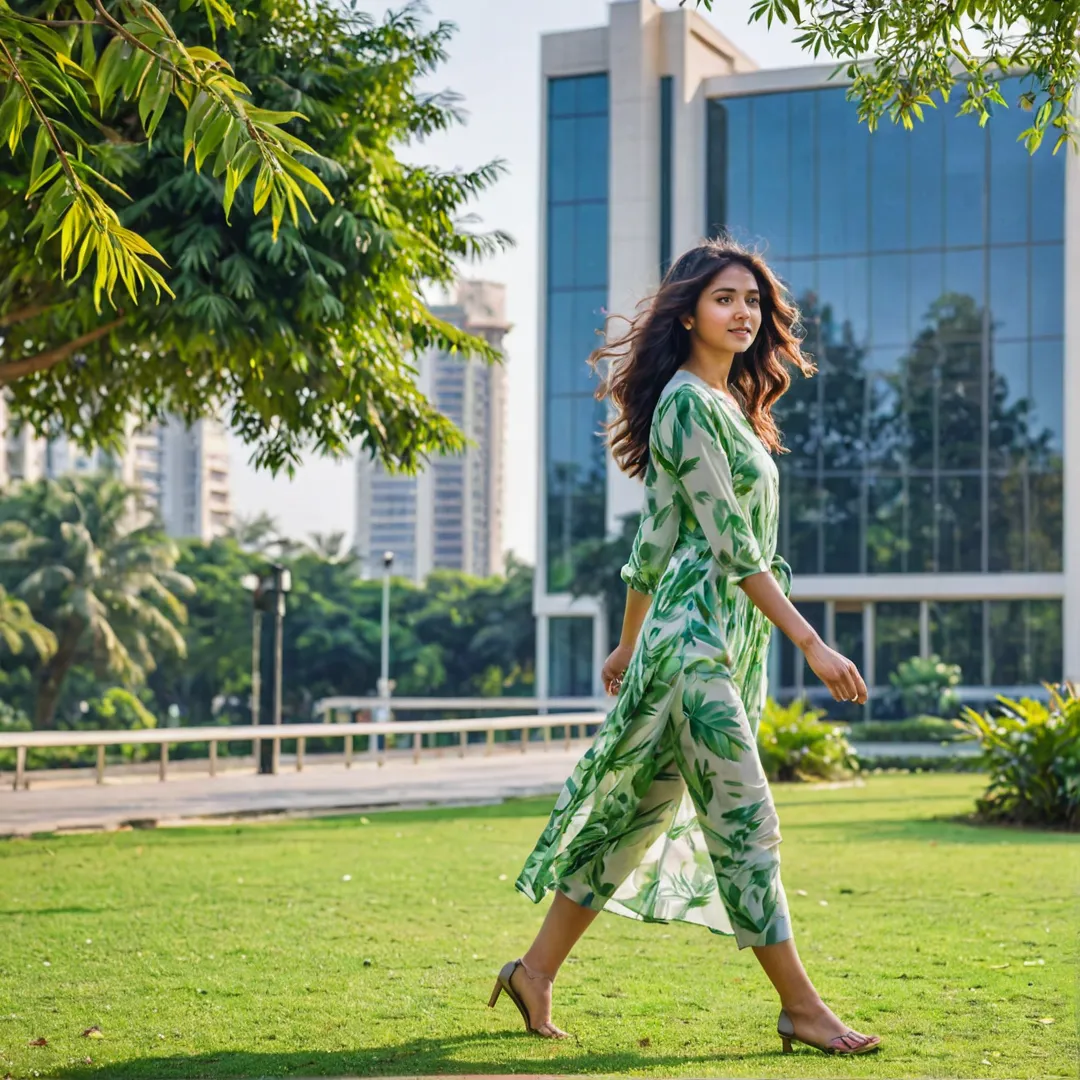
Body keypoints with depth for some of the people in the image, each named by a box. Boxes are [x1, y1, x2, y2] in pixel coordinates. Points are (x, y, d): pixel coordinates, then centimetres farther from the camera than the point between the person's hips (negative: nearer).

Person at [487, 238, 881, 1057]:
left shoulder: (725, 403, 17)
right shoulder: (689, 402, -12)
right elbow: (730, 542, -18)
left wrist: (630, 644, 25)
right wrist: (812, 643, -20)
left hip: (728, 641, 10)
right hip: (696, 636, -10)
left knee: (642, 811, 11)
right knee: (743, 819, -5)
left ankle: (536, 970, 19)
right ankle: (801, 1006, 1)